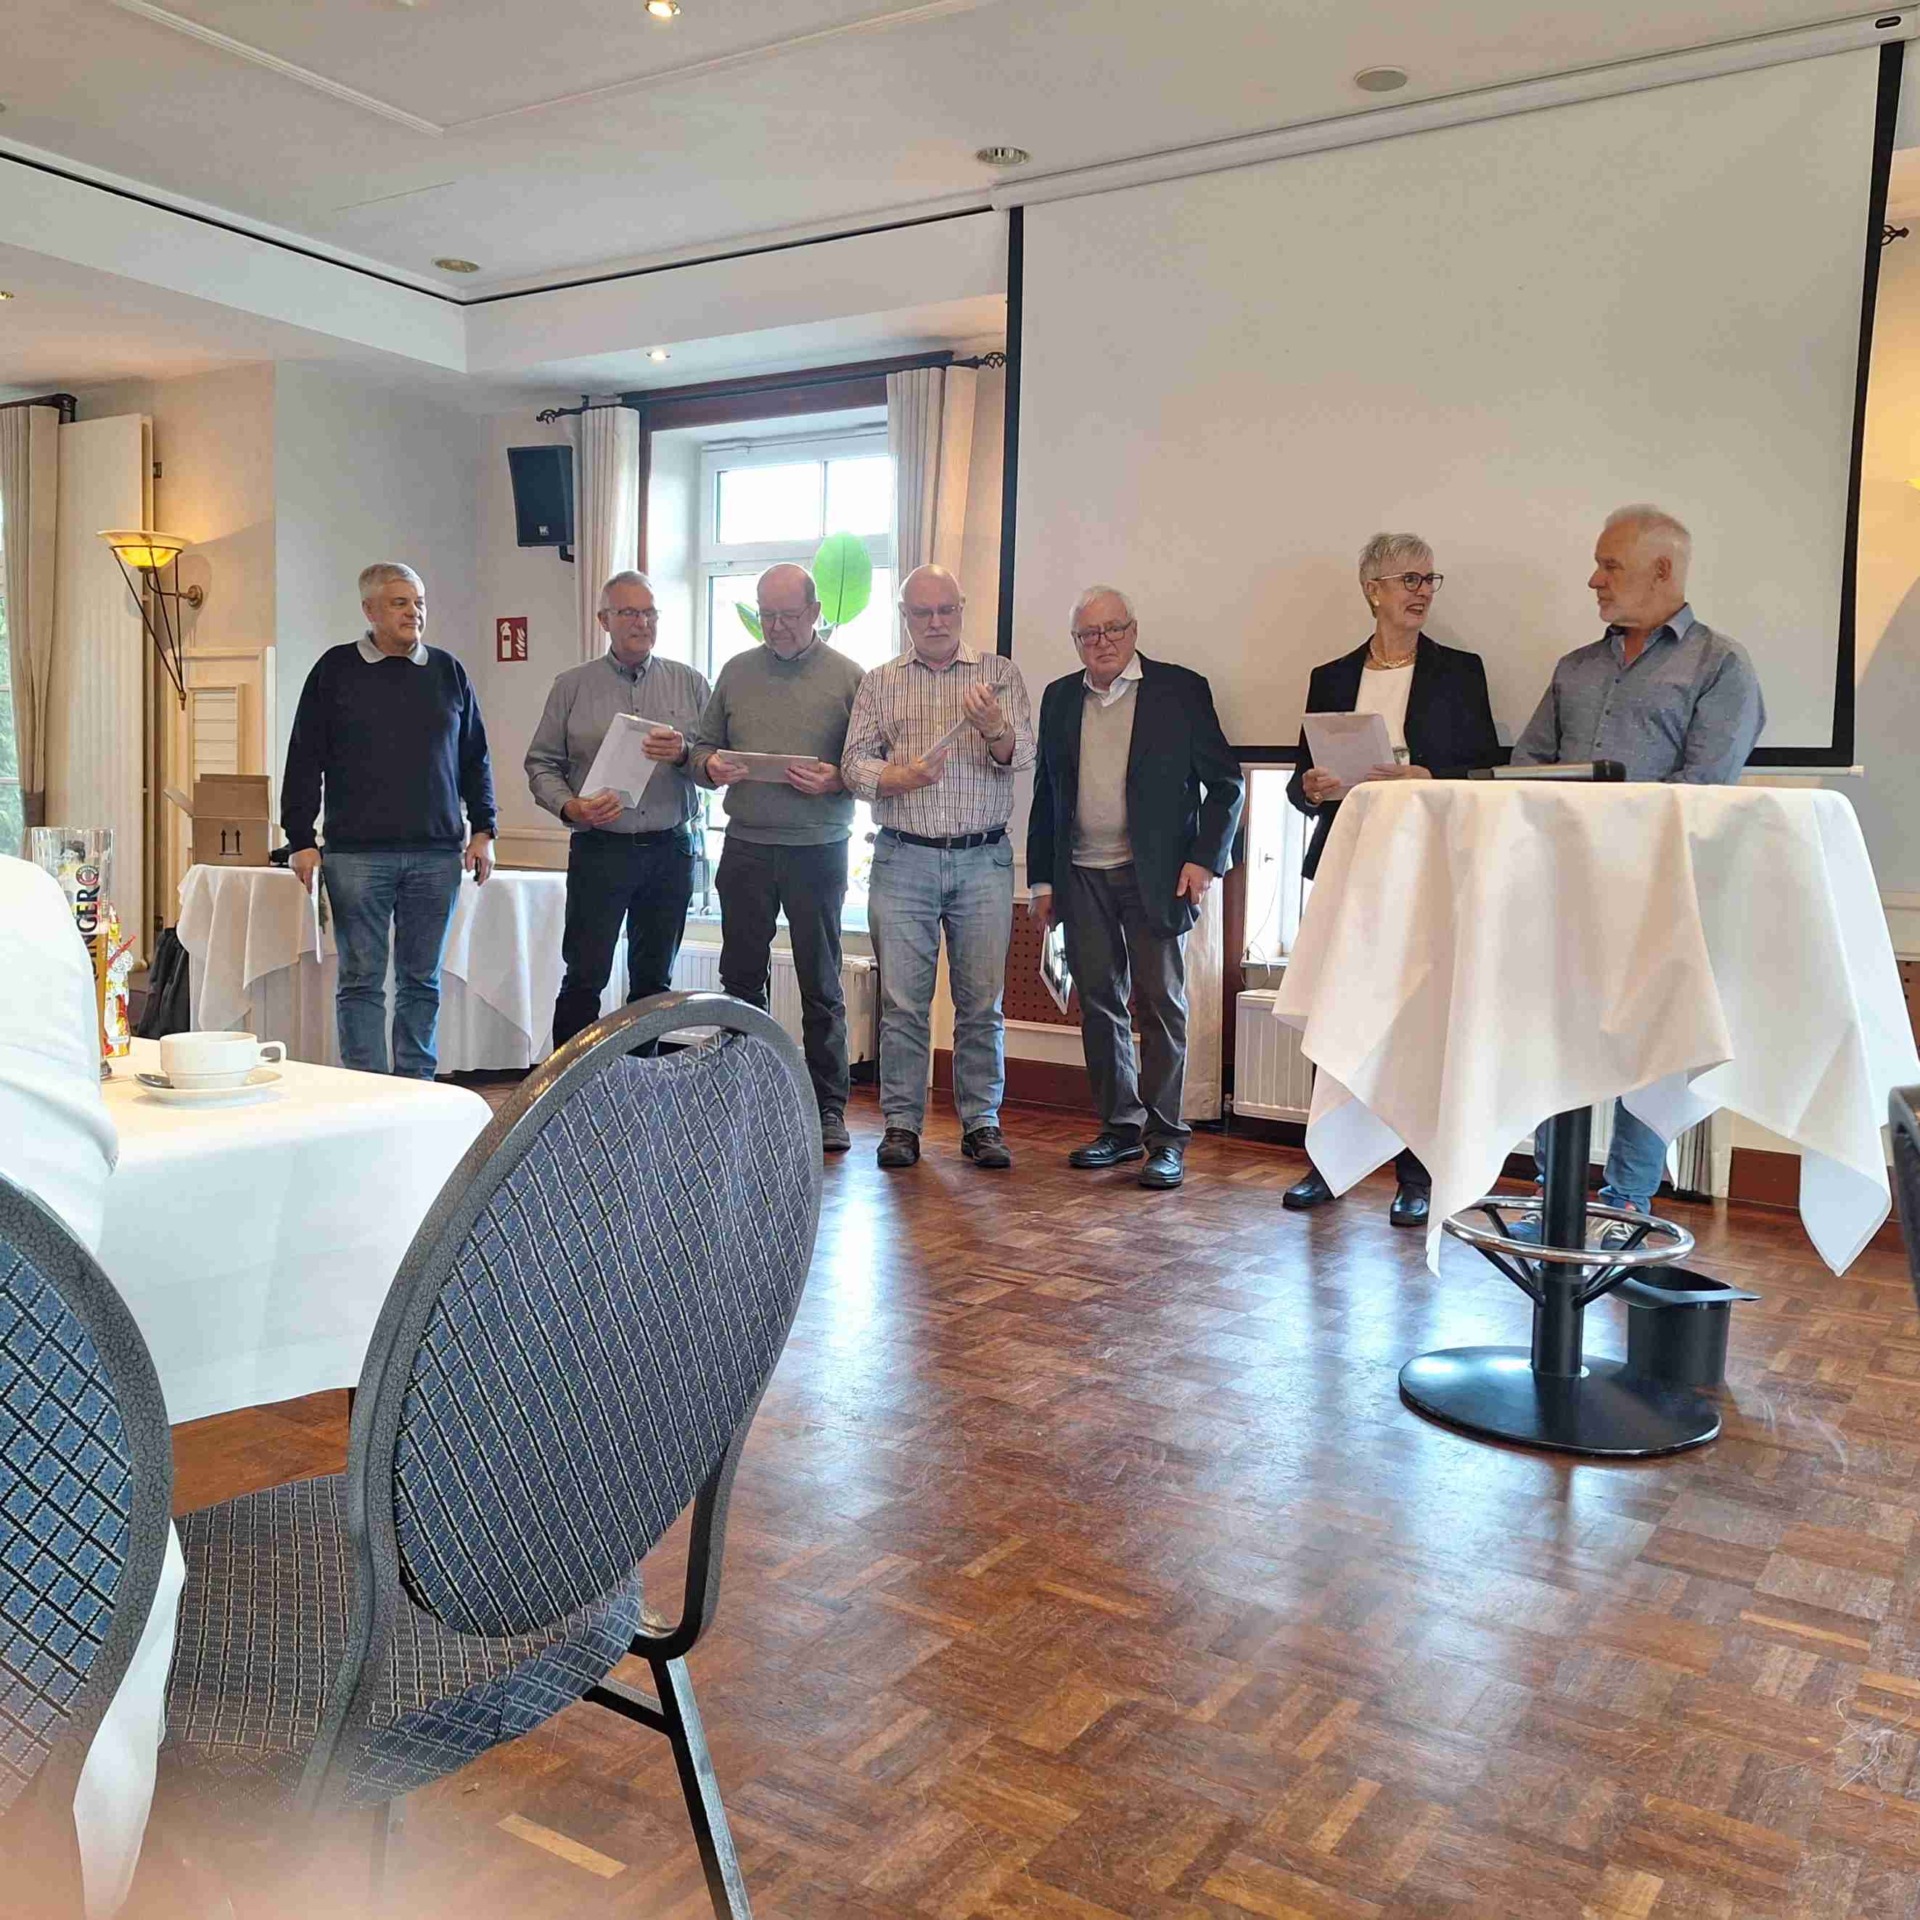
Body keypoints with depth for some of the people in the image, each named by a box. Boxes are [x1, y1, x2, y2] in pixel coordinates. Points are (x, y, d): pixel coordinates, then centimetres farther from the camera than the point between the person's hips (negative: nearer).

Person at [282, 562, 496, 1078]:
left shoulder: (448, 672, 11)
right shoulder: (334, 670, 4)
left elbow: (475, 759, 16)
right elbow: (305, 762, 4)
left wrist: (483, 830, 9)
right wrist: (301, 840, -1)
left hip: (436, 853, 2)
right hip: (356, 854, -2)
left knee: (422, 978, 7)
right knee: (362, 978, 0)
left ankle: (416, 1086, 15)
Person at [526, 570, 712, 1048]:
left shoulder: (690, 684, 10)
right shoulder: (572, 686, 6)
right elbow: (541, 763, 5)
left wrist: (684, 755, -14)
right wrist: (570, 806, -13)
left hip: (671, 850, 2)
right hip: (599, 848, -2)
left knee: (654, 979, 9)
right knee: (584, 978, -4)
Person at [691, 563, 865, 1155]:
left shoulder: (847, 677, 1)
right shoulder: (737, 672, 11)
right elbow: (703, 743, 15)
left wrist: (836, 780, -19)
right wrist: (710, 765, -7)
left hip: (818, 850, -3)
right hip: (746, 847, 3)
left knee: (821, 985, 4)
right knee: (742, 978, 9)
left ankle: (828, 1108, 12)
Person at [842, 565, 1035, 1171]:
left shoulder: (1000, 673, 8)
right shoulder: (879, 683, 10)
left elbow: (1022, 755, -4)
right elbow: (854, 762, 4)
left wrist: (993, 729, -27)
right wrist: (897, 778, -16)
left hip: (983, 860, 0)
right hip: (903, 859, 0)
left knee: (982, 1000, 3)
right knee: (902, 1000, 1)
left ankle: (981, 1122, 12)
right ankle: (901, 1124, 10)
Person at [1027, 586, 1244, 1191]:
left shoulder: (1180, 689, 0)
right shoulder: (1060, 699, 12)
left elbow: (1225, 782, 0)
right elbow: (1045, 794, 14)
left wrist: (1204, 859, -10)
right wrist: (1042, 879, 10)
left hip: (1154, 874, -4)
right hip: (1081, 876, 4)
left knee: (1160, 1002, -3)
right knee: (1099, 1003, 8)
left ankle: (1165, 1137, 4)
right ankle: (1119, 1127, 18)